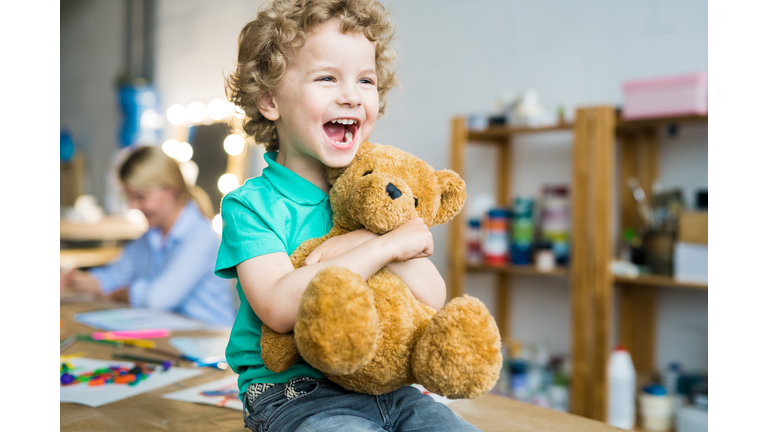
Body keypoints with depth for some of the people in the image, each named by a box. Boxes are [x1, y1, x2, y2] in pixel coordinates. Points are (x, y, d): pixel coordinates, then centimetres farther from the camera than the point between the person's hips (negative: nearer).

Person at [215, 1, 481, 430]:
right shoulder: (250, 205, -7)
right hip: (292, 392, -4)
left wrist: (369, 242, -18)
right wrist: (388, 246, -20)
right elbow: (279, 307, -23)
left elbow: (433, 298, -1)